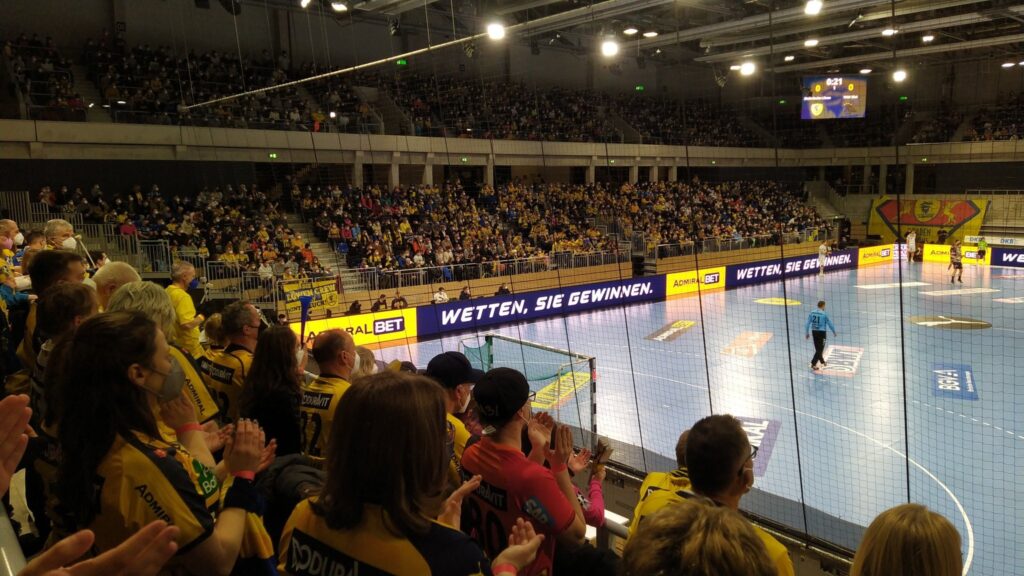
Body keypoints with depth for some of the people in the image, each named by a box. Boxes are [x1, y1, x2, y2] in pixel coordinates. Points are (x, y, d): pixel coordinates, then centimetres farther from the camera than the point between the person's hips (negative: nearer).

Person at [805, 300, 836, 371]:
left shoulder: (812, 313, 1)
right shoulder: (824, 314, -13)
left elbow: (807, 323, 3)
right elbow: (830, 324, -4)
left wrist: (807, 333, 12)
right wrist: (834, 332, 12)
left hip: (814, 332, 6)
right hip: (821, 332, -6)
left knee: (818, 348, 19)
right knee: (820, 349, 0)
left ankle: (822, 361, 38)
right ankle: (813, 364, -7)